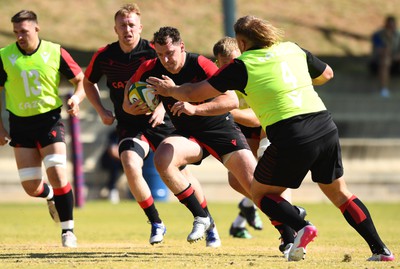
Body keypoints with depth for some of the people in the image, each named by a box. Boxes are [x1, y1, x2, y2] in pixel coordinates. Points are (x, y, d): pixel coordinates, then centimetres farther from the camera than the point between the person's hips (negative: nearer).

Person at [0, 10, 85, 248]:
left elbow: (81, 80, 5)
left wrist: (77, 98, -16)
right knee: (31, 187, -1)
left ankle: (68, 230, -4)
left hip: (50, 120, -2)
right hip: (20, 124, 2)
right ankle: (51, 196, 37)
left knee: (57, 173, -17)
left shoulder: (55, 52, -5)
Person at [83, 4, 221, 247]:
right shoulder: (104, 56, -5)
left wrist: (161, 106, -20)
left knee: (182, 170, 2)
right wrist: (102, 111, 4)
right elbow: (88, 82, 15)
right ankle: (156, 223, -7)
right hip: (129, 124, 1)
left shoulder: (153, 52, -12)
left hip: (159, 120, -1)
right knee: (130, 165, -25)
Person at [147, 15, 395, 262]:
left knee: (261, 193, 15)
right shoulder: (293, 50, 15)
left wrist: (171, 90, 25)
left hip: (290, 137, -5)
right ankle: (380, 249, 11)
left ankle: (301, 227, -12)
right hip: (326, 128, 5)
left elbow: (195, 93, 6)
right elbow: (327, 74, 32)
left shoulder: (242, 65, 2)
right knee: (338, 192, 21)